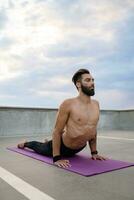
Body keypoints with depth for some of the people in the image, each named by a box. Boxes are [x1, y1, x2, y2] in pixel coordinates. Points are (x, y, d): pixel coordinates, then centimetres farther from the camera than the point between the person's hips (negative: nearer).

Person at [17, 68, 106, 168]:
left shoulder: (96, 104, -8)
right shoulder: (68, 104, -27)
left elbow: (93, 129, 5)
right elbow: (57, 131, -21)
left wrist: (94, 152, 5)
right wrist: (56, 158, -22)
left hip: (79, 148, 6)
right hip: (63, 146, -5)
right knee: (40, 148, 22)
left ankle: (47, 143, 65)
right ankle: (25, 143, 53)